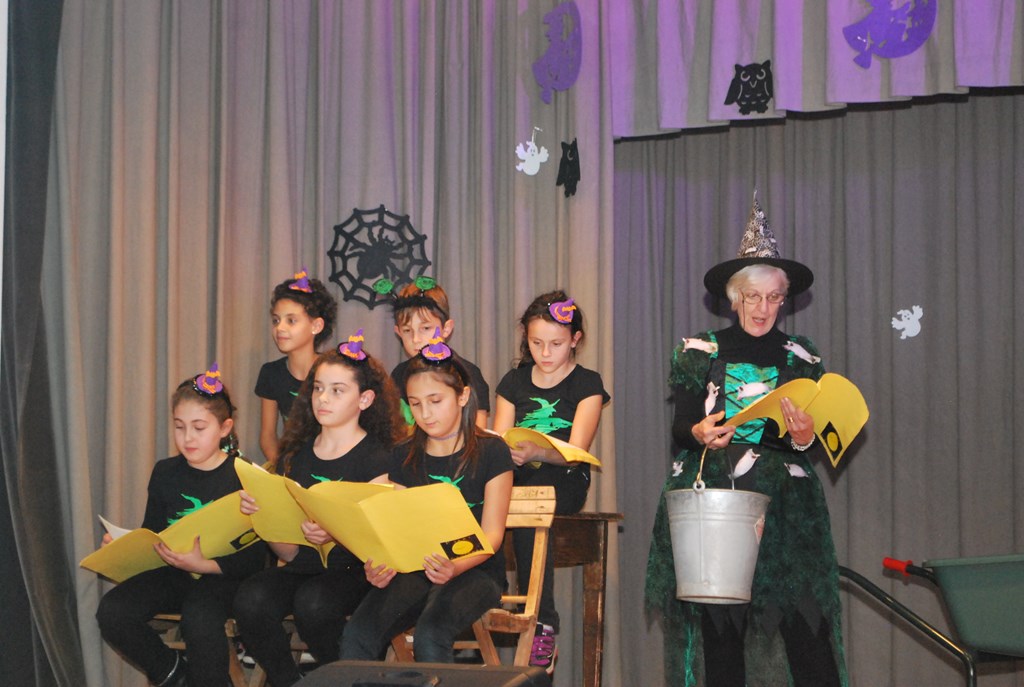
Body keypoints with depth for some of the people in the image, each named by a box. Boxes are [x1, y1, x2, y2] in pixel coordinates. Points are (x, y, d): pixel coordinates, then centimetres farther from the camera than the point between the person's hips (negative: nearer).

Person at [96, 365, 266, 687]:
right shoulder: (165, 472, 10)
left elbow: (255, 555, -12)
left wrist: (204, 564, -26)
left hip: (221, 575, -5)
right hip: (172, 572, 5)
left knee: (199, 618, -37)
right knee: (111, 611, -20)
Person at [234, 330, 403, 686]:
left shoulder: (379, 458, 0)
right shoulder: (295, 455, 13)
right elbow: (288, 552, 8)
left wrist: (335, 534, -29)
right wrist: (261, 513, -11)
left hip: (353, 571, -4)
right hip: (301, 568, 4)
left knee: (313, 602, -35)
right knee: (251, 600, -27)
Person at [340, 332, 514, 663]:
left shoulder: (491, 452, 0)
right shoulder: (404, 456, 12)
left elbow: (491, 535, -6)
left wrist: (456, 567, -27)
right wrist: (382, 566, -17)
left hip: (474, 570, -3)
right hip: (415, 568, 3)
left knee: (430, 634, -35)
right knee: (357, 635, -26)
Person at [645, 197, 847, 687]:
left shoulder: (801, 358, 9)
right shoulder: (699, 353, 7)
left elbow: (816, 447, 7)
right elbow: (679, 428, 3)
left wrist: (804, 439, -16)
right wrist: (699, 434, -19)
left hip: (785, 502, 0)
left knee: (805, 625, -9)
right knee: (718, 624, -2)